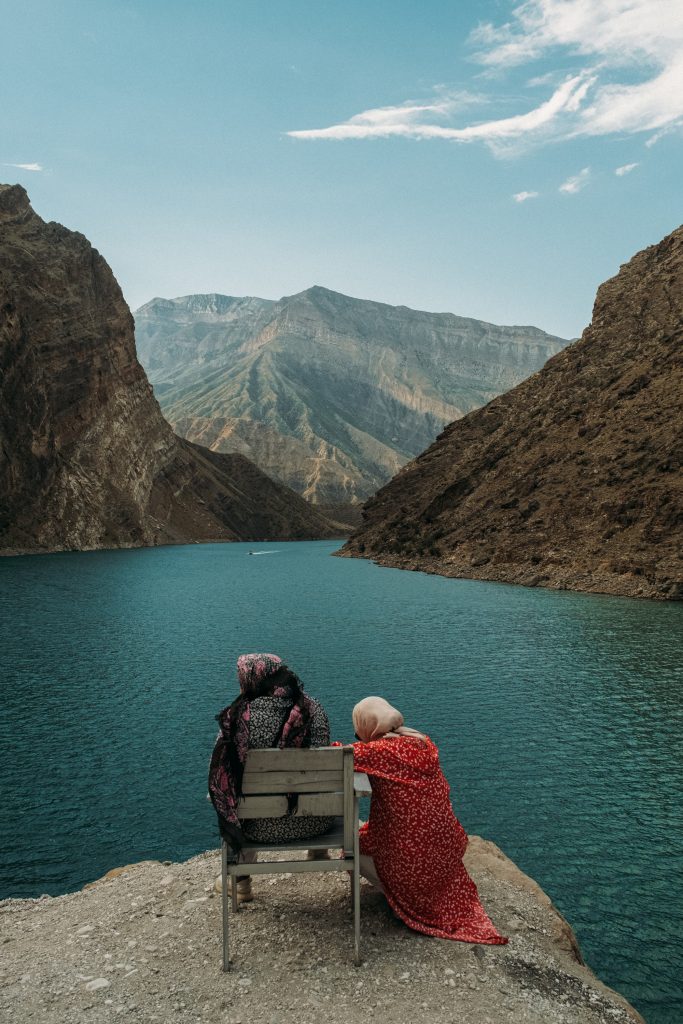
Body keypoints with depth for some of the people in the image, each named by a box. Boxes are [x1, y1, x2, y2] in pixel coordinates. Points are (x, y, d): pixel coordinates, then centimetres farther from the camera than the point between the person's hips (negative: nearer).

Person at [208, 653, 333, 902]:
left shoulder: (238, 715, -14)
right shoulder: (313, 709, -10)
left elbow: (219, 776, -8)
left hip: (262, 827, 0)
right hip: (312, 823, 1)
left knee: (233, 795, 35)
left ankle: (242, 882, 45)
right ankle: (319, 853, 56)